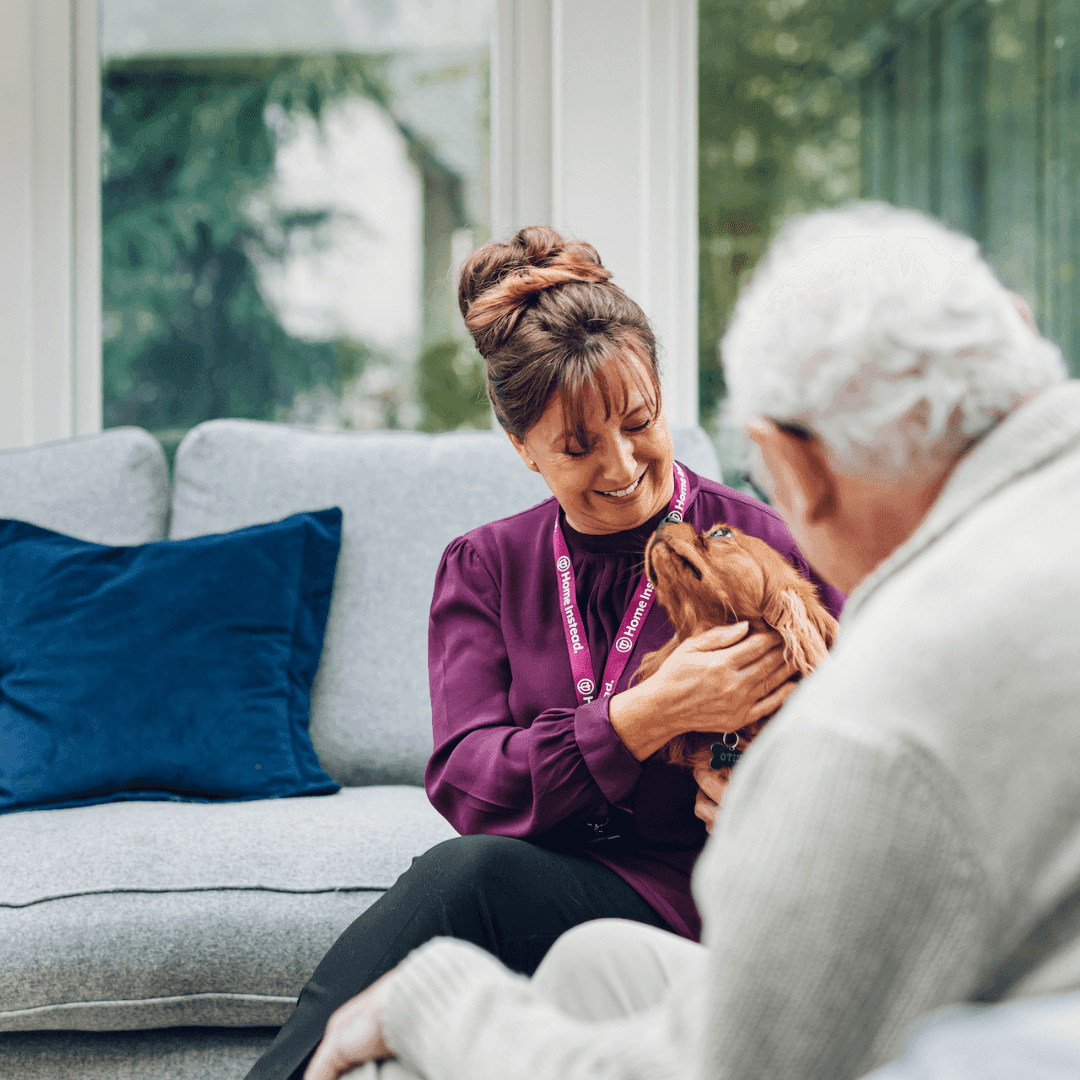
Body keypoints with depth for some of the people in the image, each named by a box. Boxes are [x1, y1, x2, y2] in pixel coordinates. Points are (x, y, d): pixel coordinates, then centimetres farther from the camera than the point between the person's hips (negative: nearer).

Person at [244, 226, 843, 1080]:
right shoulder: (484, 569, 10)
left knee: (471, 872, -31)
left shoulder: (760, 548, 1)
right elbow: (466, 783, -5)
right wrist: (650, 714, -20)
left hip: (686, 901, -2)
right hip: (523, 877, 3)